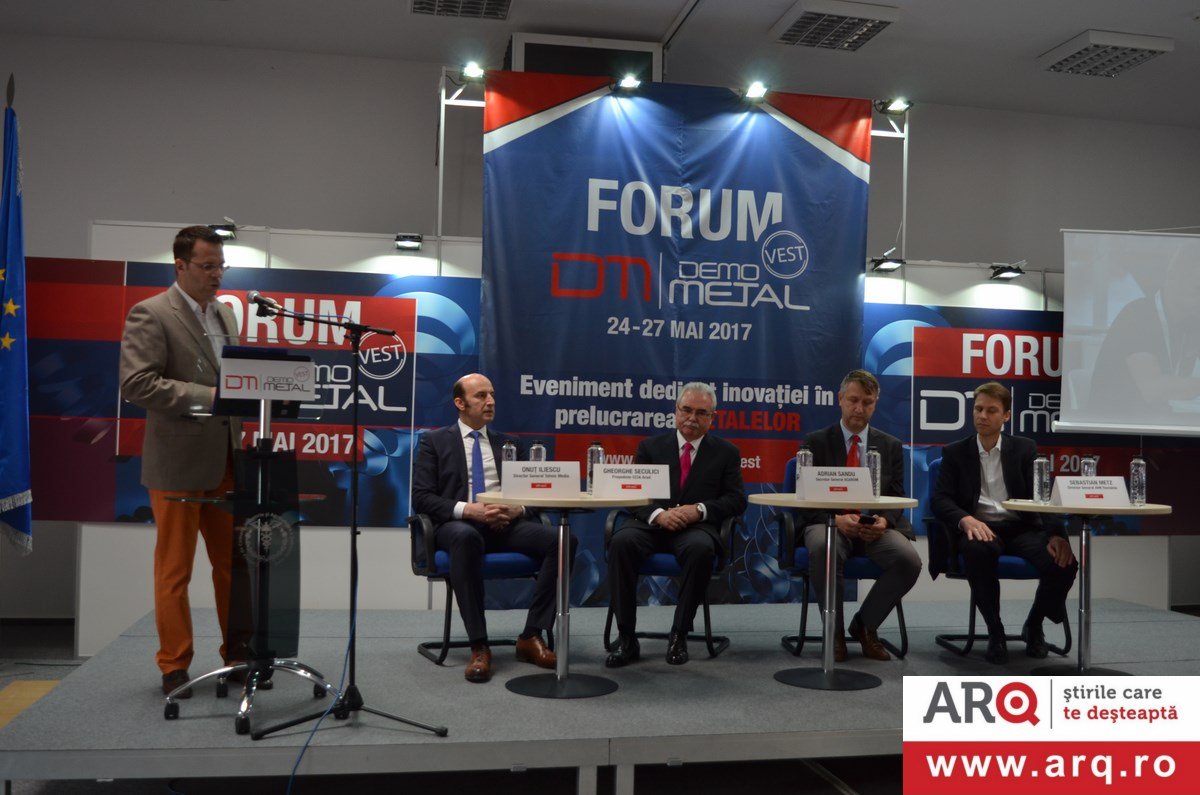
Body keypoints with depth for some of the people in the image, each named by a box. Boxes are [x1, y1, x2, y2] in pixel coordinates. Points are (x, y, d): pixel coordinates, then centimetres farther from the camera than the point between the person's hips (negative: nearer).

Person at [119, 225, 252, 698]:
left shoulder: (225, 314, 13)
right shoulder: (150, 315, -9)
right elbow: (135, 383, -19)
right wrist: (206, 396, -23)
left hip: (225, 461, 7)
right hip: (178, 463, -7)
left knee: (234, 564, 11)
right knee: (174, 570, 4)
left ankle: (237, 655, 22)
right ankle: (174, 666, 16)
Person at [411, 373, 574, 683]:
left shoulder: (508, 444, 22)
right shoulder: (435, 441, 10)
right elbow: (421, 497, 0)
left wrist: (518, 509, -8)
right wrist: (467, 510, -16)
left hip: (507, 524, 4)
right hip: (459, 524, -3)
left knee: (563, 540, -25)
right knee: (466, 538, -42)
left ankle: (531, 636, -17)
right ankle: (479, 646, -34)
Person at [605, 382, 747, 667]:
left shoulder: (726, 452, 13)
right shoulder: (651, 447, 14)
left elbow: (736, 499, 5)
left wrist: (699, 510, -14)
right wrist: (658, 514, -16)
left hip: (696, 528, -1)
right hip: (652, 524, 1)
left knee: (701, 549, -37)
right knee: (622, 541, -32)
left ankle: (679, 635, -21)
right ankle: (626, 637, -23)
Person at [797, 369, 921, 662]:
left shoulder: (891, 446, 14)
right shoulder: (816, 442, 6)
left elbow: (897, 499, 9)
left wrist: (884, 521, -15)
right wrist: (837, 519, -20)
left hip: (876, 526, 3)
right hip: (829, 523, -2)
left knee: (909, 560, -29)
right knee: (822, 549, -38)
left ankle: (864, 625, -2)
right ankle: (835, 630, -13)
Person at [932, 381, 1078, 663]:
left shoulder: (1024, 449, 11)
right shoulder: (955, 452, 10)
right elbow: (940, 499, -2)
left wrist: (1057, 534, -19)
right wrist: (966, 520, -25)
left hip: (1021, 528, 2)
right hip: (980, 529, -1)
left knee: (1064, 562, -27)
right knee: (977, 550, -38)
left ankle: (1034, 624, 4)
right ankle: (995, 631, -17)